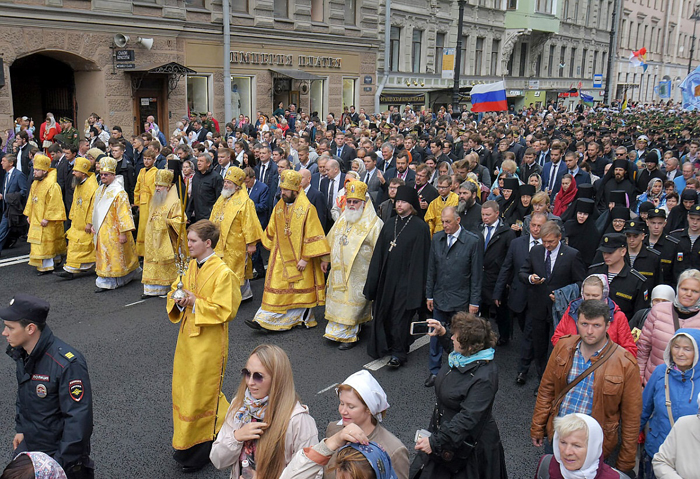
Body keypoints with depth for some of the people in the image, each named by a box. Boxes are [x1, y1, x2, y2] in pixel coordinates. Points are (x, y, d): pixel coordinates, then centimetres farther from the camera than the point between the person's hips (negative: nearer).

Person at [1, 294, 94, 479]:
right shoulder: (22, 353, -4)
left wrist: (62, 462, -22)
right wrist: (21, 429, 16)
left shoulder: (68, 364, -31)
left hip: (58, 452, -7)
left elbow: (78, 418, -27)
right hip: (28, 445, 8)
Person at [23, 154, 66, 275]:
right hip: (35, 219, 9)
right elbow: (31, 200, 18)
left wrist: (47, 218, -21)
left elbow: (54, 204, -21)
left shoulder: (52, 185, -19)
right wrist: (29, 214, 15)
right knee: (38, 242, 15)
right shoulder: (35, 184, 9)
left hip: (45, 221, -9)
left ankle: (47, 267, 3)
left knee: (45, 243, -5)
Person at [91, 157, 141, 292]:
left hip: (113, 232, -8)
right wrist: (94, 225, 18)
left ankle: (107, 282, 6)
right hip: (101, 231, 8)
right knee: (103, 255, 14)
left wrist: (123, 233, -21)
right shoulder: (100, 190, 11)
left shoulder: (119, 192, -16)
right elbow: (95, 209, 22)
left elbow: (123, 213, -18)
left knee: (112, 257, -2)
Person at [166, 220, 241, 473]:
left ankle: (200, 451, 21)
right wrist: (178, 300, -7)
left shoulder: (223, 273, -19)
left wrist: (195, 303, -22)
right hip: (187, 337, 8)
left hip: (208, 342, -8)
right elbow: (177, 292, 16)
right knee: (183, 389, 17)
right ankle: (184, 444, 36)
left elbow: (224, 311, -20)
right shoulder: (191, 266, 6)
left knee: (202, 394, 4)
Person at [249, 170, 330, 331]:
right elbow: (271, 231, 17)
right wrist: (272, 250, 17)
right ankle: (265, 320, 7)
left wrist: (305, 258, -16)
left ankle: (305, 319, 23)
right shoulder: (279, 207, 4)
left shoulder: (307, 209, -14)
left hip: (299, 258, -5)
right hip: (280, 256, 5)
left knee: (301, 288, 7)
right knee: (275, 287, 4)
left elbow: (312, 236, -15)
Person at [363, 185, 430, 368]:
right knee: (384, 313, 12)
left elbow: (420, 258, -10)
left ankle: (399, 353, 15)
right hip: (386, 277, 5)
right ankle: (386, 346, 29)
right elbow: (379, 253, 10)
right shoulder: (389, 224, 7)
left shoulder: (420, 227, -9)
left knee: (400, 316, 0)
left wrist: (415, 287, -13)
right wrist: (373, 282, 8)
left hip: (405, 279, -5)